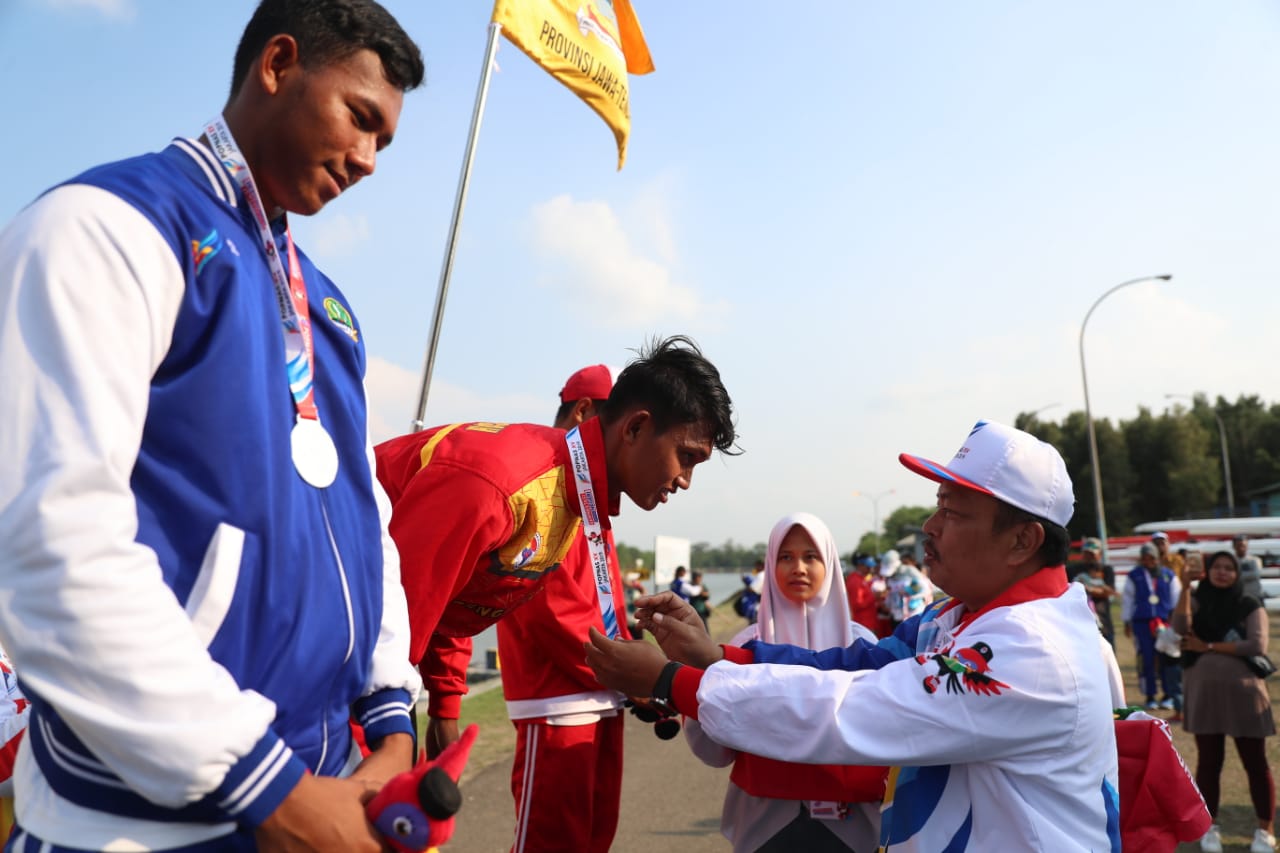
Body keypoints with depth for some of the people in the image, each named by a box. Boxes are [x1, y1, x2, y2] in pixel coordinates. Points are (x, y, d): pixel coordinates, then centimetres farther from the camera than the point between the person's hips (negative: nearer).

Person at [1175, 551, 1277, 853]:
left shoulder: (1250, 606, -1)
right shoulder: (1198, 601, 2)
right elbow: (1180, 627, -18)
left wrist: (1209, 647, -12)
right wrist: (1186, 586, -23)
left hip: (1244, 693, -1)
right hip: (1205, 694, 1)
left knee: (1255, 763, 7)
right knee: (1208, 762, 9)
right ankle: (1210, 827, 22)